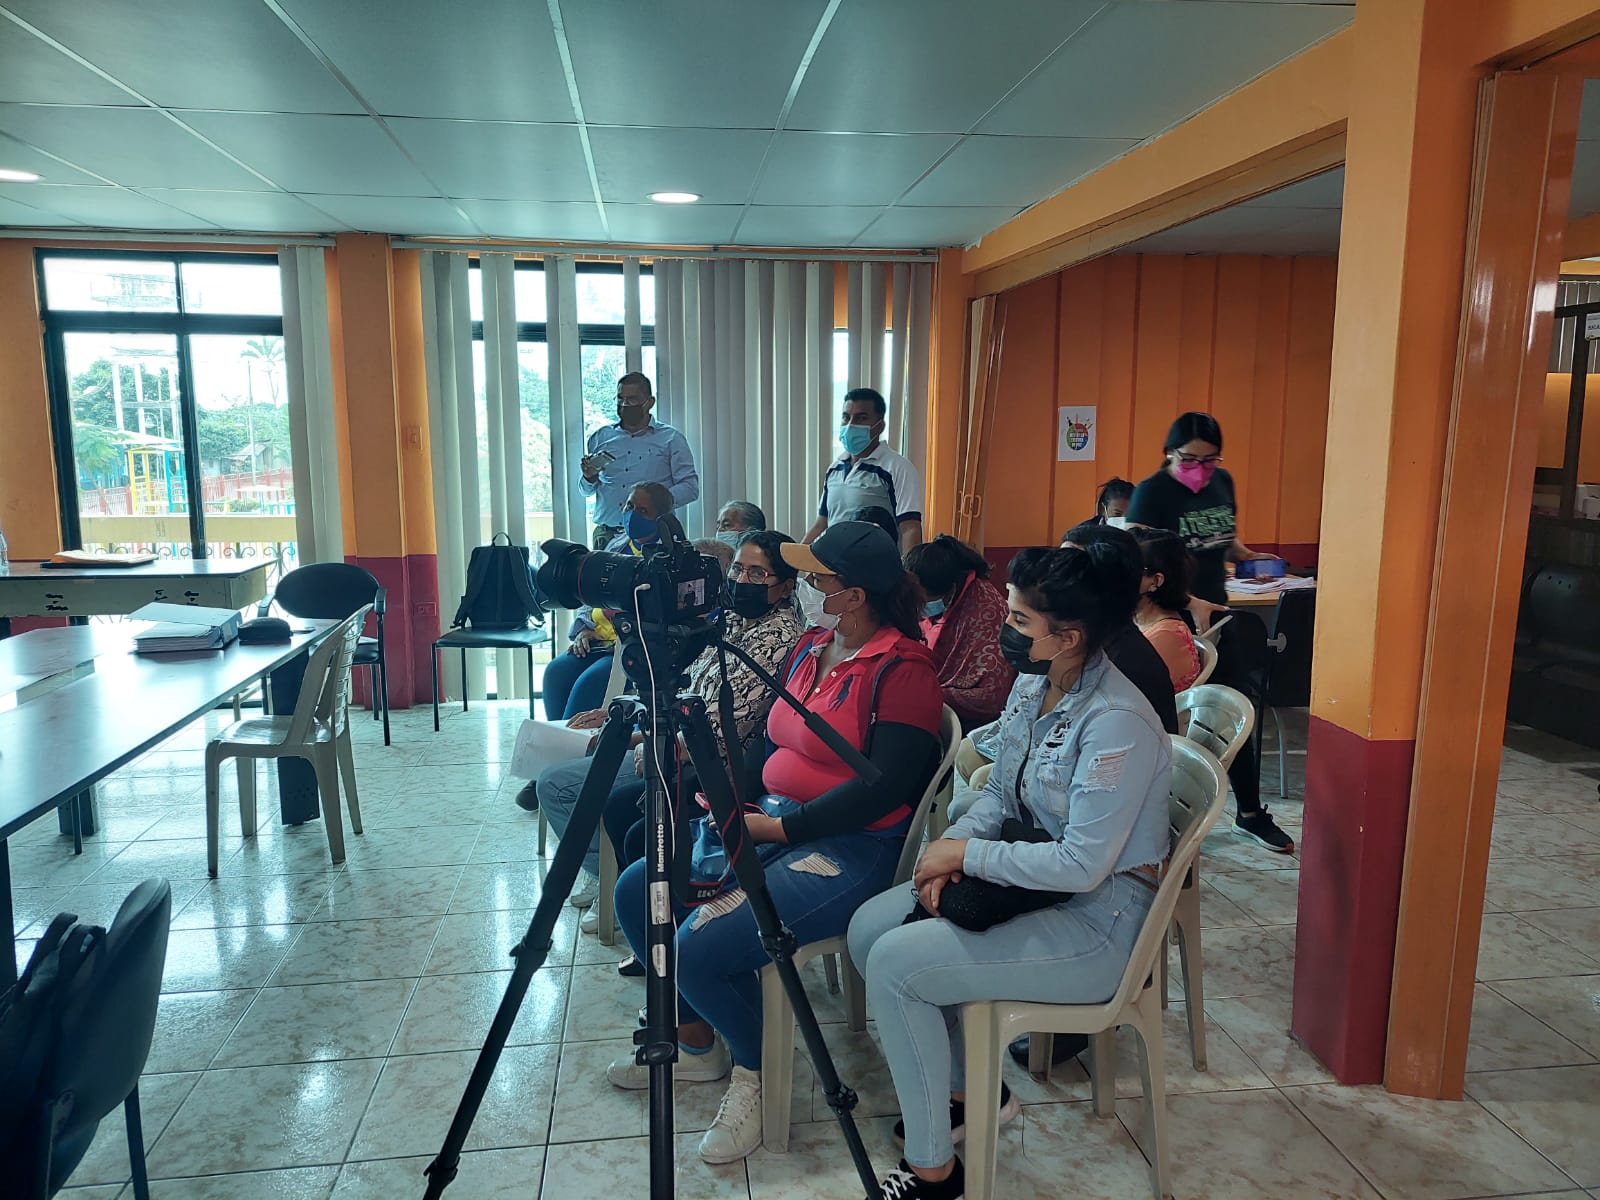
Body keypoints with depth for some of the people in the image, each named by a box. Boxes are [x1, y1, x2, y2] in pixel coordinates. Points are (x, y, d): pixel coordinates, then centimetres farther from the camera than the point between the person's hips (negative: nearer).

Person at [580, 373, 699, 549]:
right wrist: (589, 478, 0)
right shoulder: (599, 438, 17)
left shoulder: (670, 439, 7)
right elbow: (586, 491, 23)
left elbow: (690, 485, -1)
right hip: (607, 535, 3)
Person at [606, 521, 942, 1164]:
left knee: (701, 946, -24)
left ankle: (754, 1070, 6)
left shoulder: (903, 669, -15)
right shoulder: (809, 647, 12)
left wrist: (778, 827, -22)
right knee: (635, 891, 4)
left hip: (853, 846, -10)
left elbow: (883, 787, -22)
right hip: (767, 825, 10)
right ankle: (695, 1039, 23)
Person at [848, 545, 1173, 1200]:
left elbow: (1082, 865, -28)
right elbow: (999, 794, 11)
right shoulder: (1032, 686, 2)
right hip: (1030, 876, 9)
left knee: (895, 963, -19)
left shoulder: (1117, 723, -26)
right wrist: (950, 849, -8)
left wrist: (966, 855, -19)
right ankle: (971, 1089, 20)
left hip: (1098, 919, -9)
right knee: (868, 928, 1)